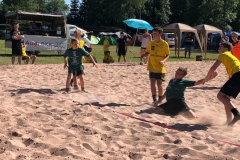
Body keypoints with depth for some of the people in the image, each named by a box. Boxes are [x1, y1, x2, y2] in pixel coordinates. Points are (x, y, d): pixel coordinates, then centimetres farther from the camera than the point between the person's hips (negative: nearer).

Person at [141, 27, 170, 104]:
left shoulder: (165, 44, -8)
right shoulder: (151, 43, 3)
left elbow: (168, 55, -5)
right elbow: (147, 52, 12)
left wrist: (163, 60, -23)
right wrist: (143, 55, -9)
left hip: (160, 68, -4)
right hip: (152, 67, 4)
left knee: (159, 83, 2)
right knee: (152, 83, 4)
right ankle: (154, 100, 14)